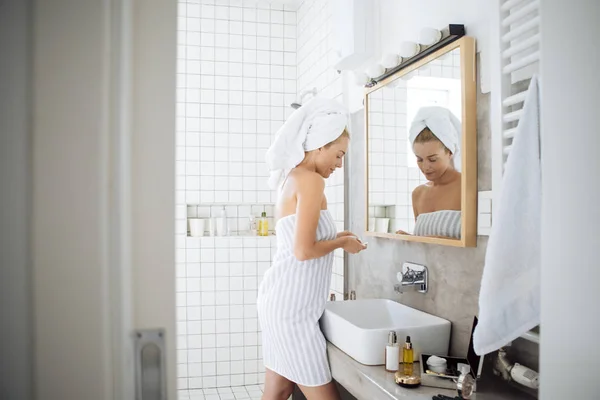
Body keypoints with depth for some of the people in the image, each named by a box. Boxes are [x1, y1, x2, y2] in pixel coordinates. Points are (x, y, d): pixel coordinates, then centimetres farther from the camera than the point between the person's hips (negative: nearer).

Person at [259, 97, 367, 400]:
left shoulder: (291, 178, 14)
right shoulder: (311, 181, -14)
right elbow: (303, 251, -21)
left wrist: (333, 237, 15)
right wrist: (341, 242, -5)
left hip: (281, 298, 10)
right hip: (292, 304, -10)